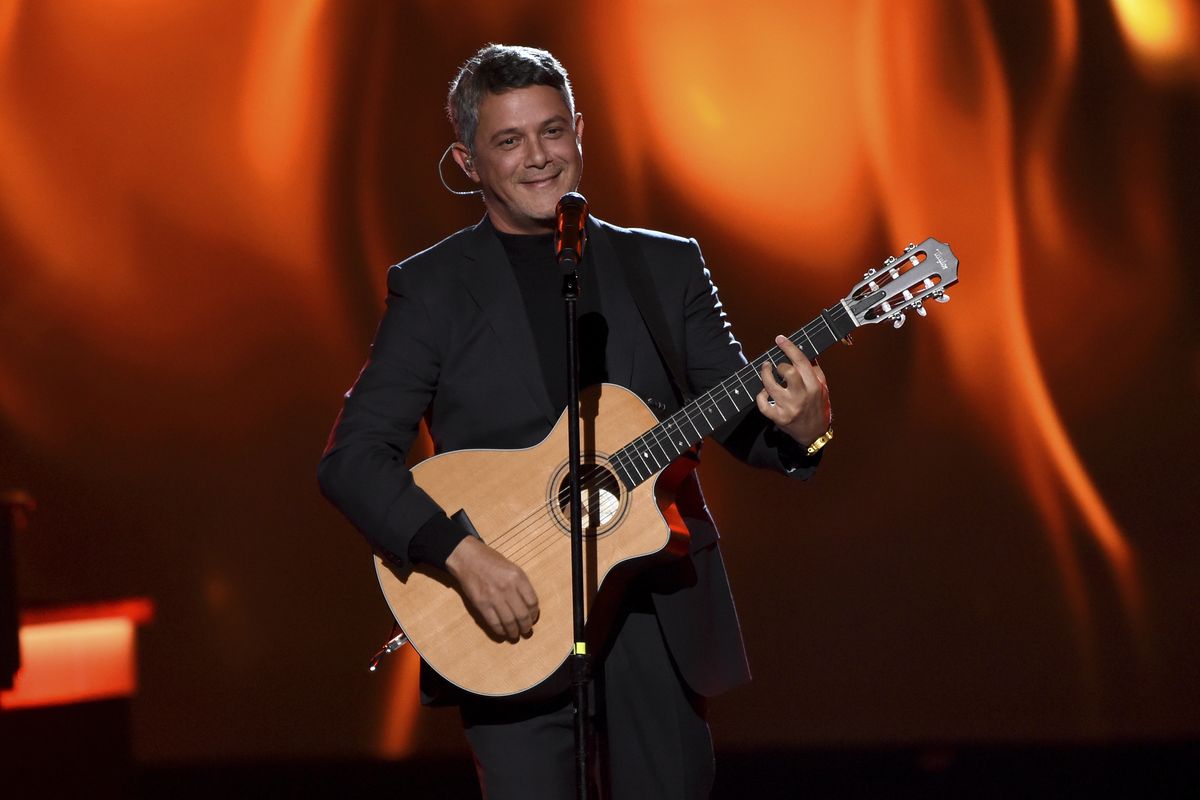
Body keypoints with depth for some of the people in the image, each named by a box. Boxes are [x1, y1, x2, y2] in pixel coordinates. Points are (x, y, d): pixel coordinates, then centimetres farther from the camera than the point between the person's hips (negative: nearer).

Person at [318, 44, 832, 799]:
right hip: (513, 624, -2)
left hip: (661, 620, 3)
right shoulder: (432, 286, 2)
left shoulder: (667, 267, 10)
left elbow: (742, 418, 9)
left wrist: (800, 427, -14)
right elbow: (353, 458, -5)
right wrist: (462, 553, -19)